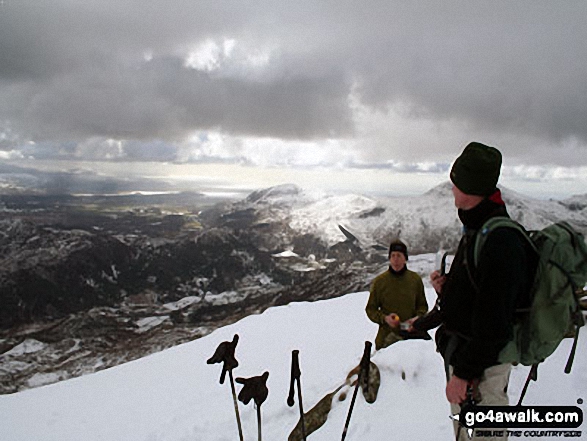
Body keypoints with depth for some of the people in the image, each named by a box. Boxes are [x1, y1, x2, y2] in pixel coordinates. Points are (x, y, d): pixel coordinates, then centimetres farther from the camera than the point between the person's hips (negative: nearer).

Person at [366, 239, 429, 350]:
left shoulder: (415, 279, 3)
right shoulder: (379, 281, -1)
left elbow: (422, 305, 13)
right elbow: (370, 309, 5)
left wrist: (418, 318, -7)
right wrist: (384, 318, -13)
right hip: (387, 336, -1)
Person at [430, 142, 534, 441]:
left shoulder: (500, 241, -27)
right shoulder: (477, 229, 6)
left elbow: (493, 323, -27)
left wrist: (463, 373, -21)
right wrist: (447, 287, -2)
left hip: (481, 365, -10)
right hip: (460, 351, 10)